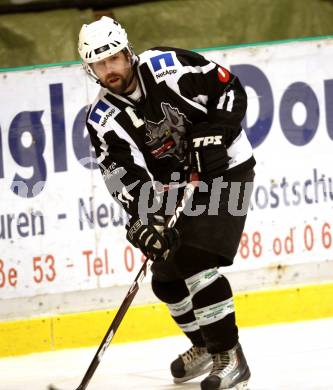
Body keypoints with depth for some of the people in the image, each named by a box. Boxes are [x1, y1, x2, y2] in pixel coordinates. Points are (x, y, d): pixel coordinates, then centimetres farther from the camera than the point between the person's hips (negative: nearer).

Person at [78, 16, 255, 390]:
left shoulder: (167, 66, -18)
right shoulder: (102, 119, -9)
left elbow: (229, 89, -10)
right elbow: (126, 176, -19)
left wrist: (213, 135, -21)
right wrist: (145, 219, -34)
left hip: (226, 167, -6)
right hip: (178, 185, 6)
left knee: (196, 263, -20)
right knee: (166, 276, 7)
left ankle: (230, 358, -13)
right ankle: (204, 345, 33)